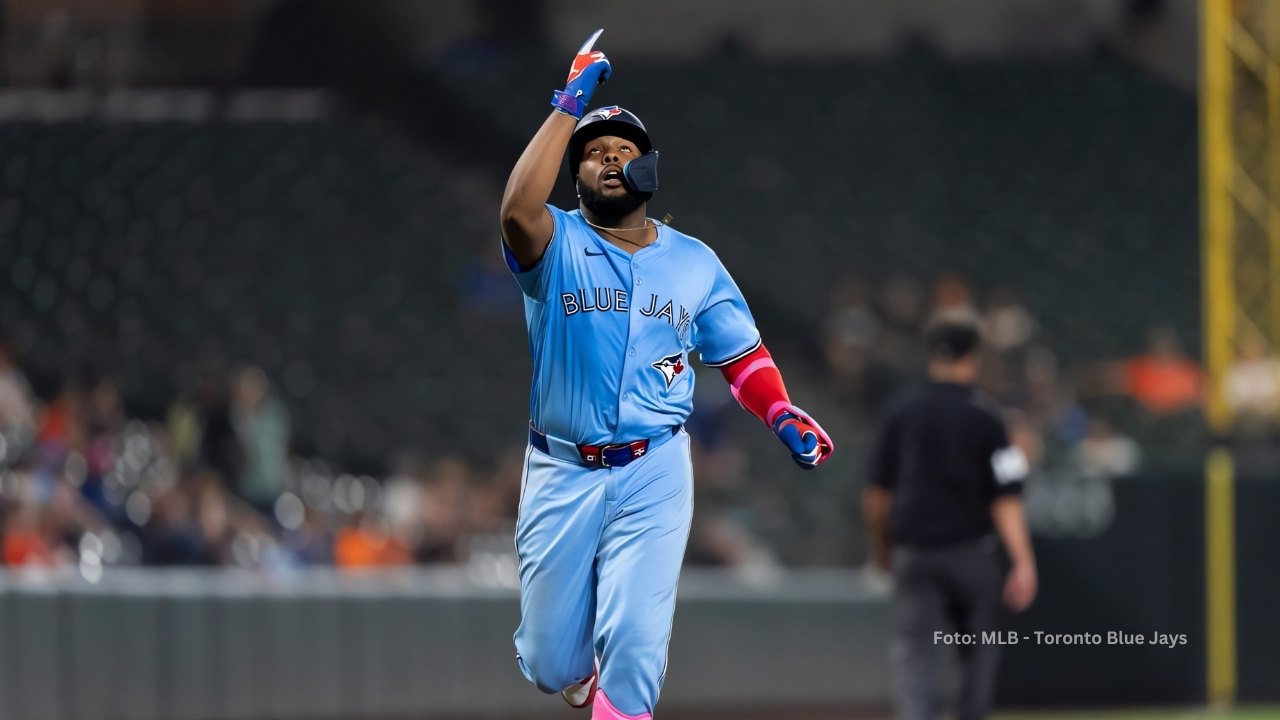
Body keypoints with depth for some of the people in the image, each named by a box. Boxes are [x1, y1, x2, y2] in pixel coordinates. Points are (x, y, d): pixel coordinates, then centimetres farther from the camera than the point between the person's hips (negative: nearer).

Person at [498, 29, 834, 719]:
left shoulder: (693, 261, 9)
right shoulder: (557, 245, -3)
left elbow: (740, 353, 14)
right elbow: (518, 209, -26)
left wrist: (783, 417, -5)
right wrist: (570, 105, -24)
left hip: (653, 477, 1)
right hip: (561, 474, -1)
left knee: (633, 644, -14)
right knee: (549, 663, 6)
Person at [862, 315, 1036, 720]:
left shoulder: (901, 414, 1)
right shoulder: (984, 417, -6)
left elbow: (877, 494, 4)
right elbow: (1005, 499, -12)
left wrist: (881, 546, 20)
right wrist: (1023, 562, -15)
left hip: (914, 551, 1)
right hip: (972, 548, -1)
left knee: (911, 649, -3)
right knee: (980, 651, 16)